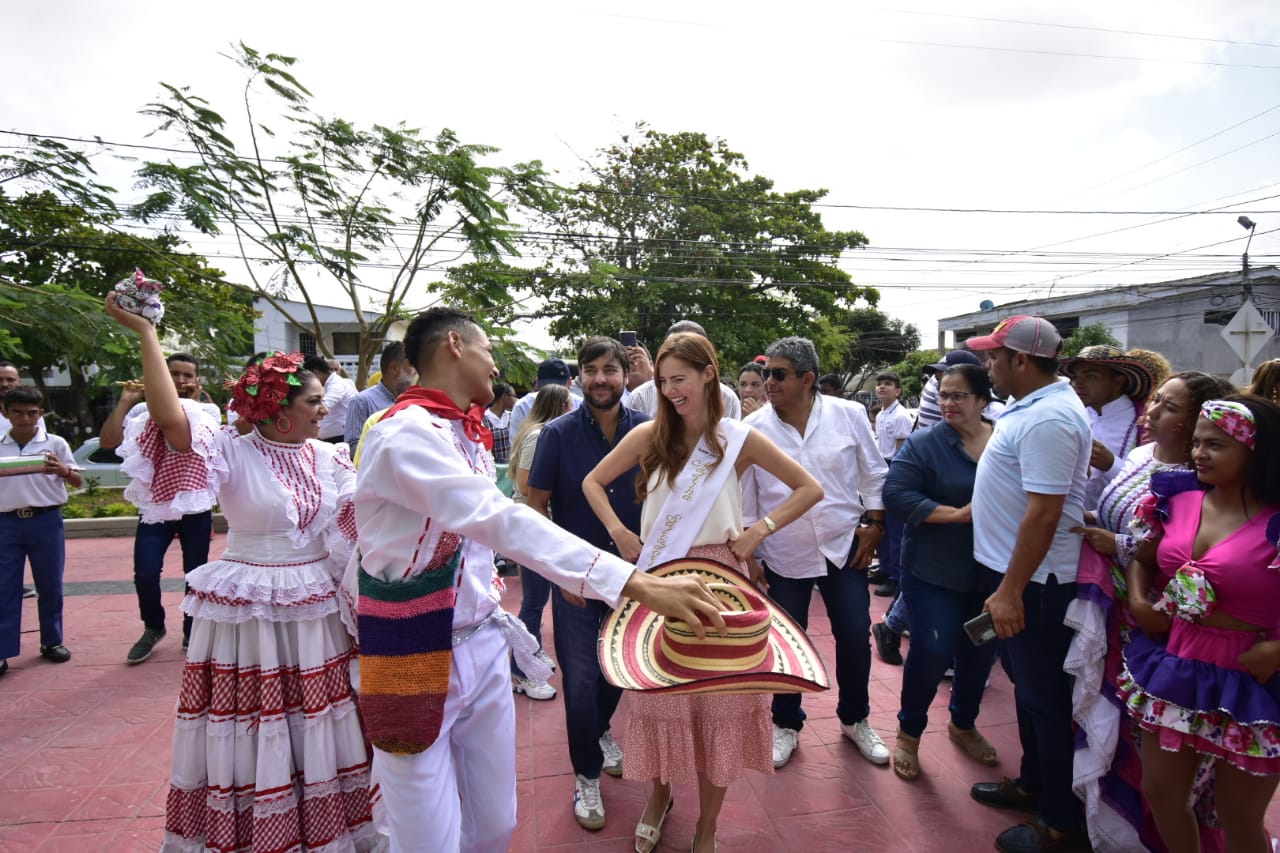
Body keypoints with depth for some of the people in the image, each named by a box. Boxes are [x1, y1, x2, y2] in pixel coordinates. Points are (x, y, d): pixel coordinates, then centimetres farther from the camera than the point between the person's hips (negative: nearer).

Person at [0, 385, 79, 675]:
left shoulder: (55, 443, 0)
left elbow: (77, 482, 3)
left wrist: (63, 471, -18)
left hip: (46, 520, -1)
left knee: (50, 585, 8)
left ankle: (51, 642, 22)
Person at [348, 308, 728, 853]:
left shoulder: (470, 437, 9)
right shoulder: (407, 432, -21)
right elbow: (502, 521, -35)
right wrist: (638, 584, -41)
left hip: (483, 647, 8)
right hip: (415, 659, -7)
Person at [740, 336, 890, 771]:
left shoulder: (849, 415, -7)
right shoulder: (753, 429, -9)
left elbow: (873, 474, 3)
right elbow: (745, 499, -3)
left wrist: (873, 525, -2)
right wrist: (748, 555, -1)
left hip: (844, 548, 1)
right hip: (783, 556, -1)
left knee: (855, 637, 11)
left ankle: (855, 720, 36)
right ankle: (786, 725, 33)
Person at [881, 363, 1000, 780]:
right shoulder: (924, 443, -9)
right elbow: (895, 493, -16)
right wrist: (958, 514, -22)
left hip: (990, 571, 4)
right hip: (935, 571, -4)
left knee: (980, 652, 17)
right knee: (931, 652, -5)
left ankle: (963, 724, 43)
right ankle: (908, 733, 20)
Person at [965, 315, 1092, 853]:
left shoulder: (1046, 419, -24)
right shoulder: (1036, 405, 8)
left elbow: (1044, 513, -27)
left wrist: (1010, 591, -23)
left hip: (1033, 581, -10)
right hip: (1014, 569, 10)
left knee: (1045, 697, 5)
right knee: (1028, 685, 22)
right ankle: (1033, 784, 40)